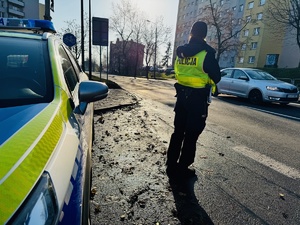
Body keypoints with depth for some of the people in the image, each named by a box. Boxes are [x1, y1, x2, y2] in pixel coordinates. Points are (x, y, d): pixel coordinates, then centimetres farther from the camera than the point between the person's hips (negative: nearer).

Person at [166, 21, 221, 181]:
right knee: (191, 135, 5)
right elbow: (216, 77, -4)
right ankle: (182, 169, 14)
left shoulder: (180, 52, 6)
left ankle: (171, 167, 21)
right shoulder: (206, 52, -11)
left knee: (178, 132, 13)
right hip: (198, 98, -5)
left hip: (181, 95, 6)